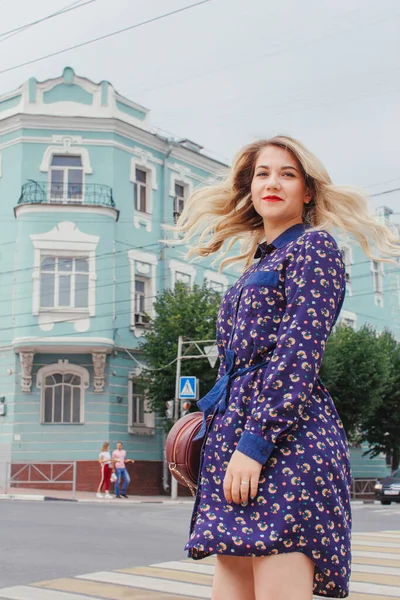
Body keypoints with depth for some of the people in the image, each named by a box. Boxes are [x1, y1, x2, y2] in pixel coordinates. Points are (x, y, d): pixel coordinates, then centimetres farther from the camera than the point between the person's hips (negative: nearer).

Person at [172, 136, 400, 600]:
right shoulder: (257, 265, 25)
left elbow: (301, 352, -12)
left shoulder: (314, 246, 0)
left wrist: (255, 443, -19)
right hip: (238, 429, 8)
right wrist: (218, 431, 17)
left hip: (284, 439, -8)